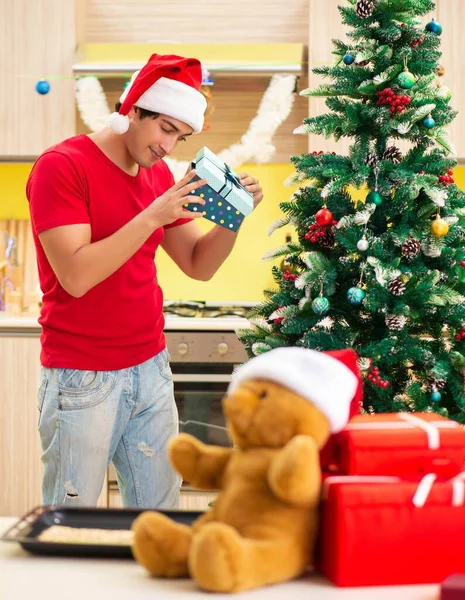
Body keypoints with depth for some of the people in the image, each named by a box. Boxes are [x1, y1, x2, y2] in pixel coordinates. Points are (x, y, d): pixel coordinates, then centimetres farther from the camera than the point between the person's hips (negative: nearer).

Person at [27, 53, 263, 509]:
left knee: (159, 515, 7)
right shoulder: (62, 165, -11)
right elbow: (77, 276, -21)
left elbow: (200, 266, 11)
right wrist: (152, 216, -24)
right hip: (82, 380, -6)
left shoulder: (159, 174, 10)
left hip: (151, 369, 6)